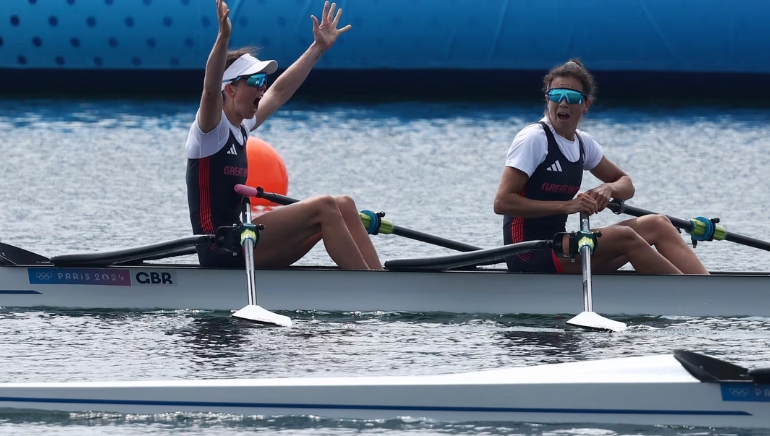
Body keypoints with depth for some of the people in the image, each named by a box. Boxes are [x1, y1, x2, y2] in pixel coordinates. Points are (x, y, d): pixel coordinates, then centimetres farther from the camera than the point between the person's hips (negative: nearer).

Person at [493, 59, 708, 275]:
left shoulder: (583, 143, 12)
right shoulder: (534, 138, -11)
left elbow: (626, 184, 21)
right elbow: (502, 202, -18)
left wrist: (609, 188, -4)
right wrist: (565, 206, -22)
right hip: (529, 256, -8)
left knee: (657, 225, -4)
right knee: (624, 237, -26)